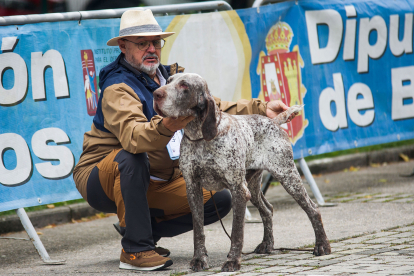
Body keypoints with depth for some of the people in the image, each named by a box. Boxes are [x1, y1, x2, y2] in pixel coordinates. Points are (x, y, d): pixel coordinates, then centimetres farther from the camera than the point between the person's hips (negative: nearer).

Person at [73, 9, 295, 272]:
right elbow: (133, 136, -39)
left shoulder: (170, 78, 7)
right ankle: (136, 248, -29)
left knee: (219, 199, -5)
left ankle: (145, 227, 5)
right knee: (132, 157, -39)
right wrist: (165, 128, -59)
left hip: (152, 183, 7)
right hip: (101, 180, -7)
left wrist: (261, 109, -4)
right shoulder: (118, 88, -20)